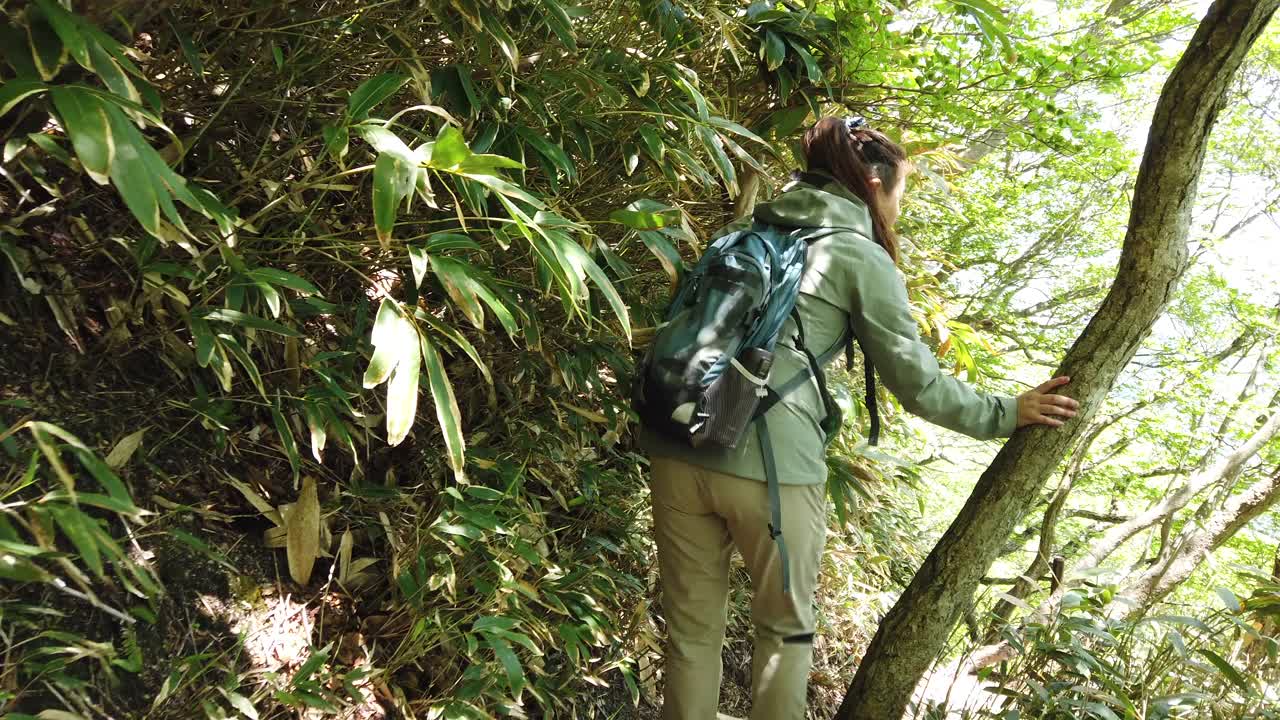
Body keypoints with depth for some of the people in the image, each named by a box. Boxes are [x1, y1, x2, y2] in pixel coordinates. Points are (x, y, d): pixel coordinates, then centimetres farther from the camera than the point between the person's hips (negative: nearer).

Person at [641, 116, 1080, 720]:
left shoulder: (742, 231, 19)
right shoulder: (862, 257, 2)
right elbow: (918, 384, 2)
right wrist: (1005, 414, 13)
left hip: (676, 449, 5)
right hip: (769, 464, -5)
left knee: (692, 630, 17)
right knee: (786, 628, 18)